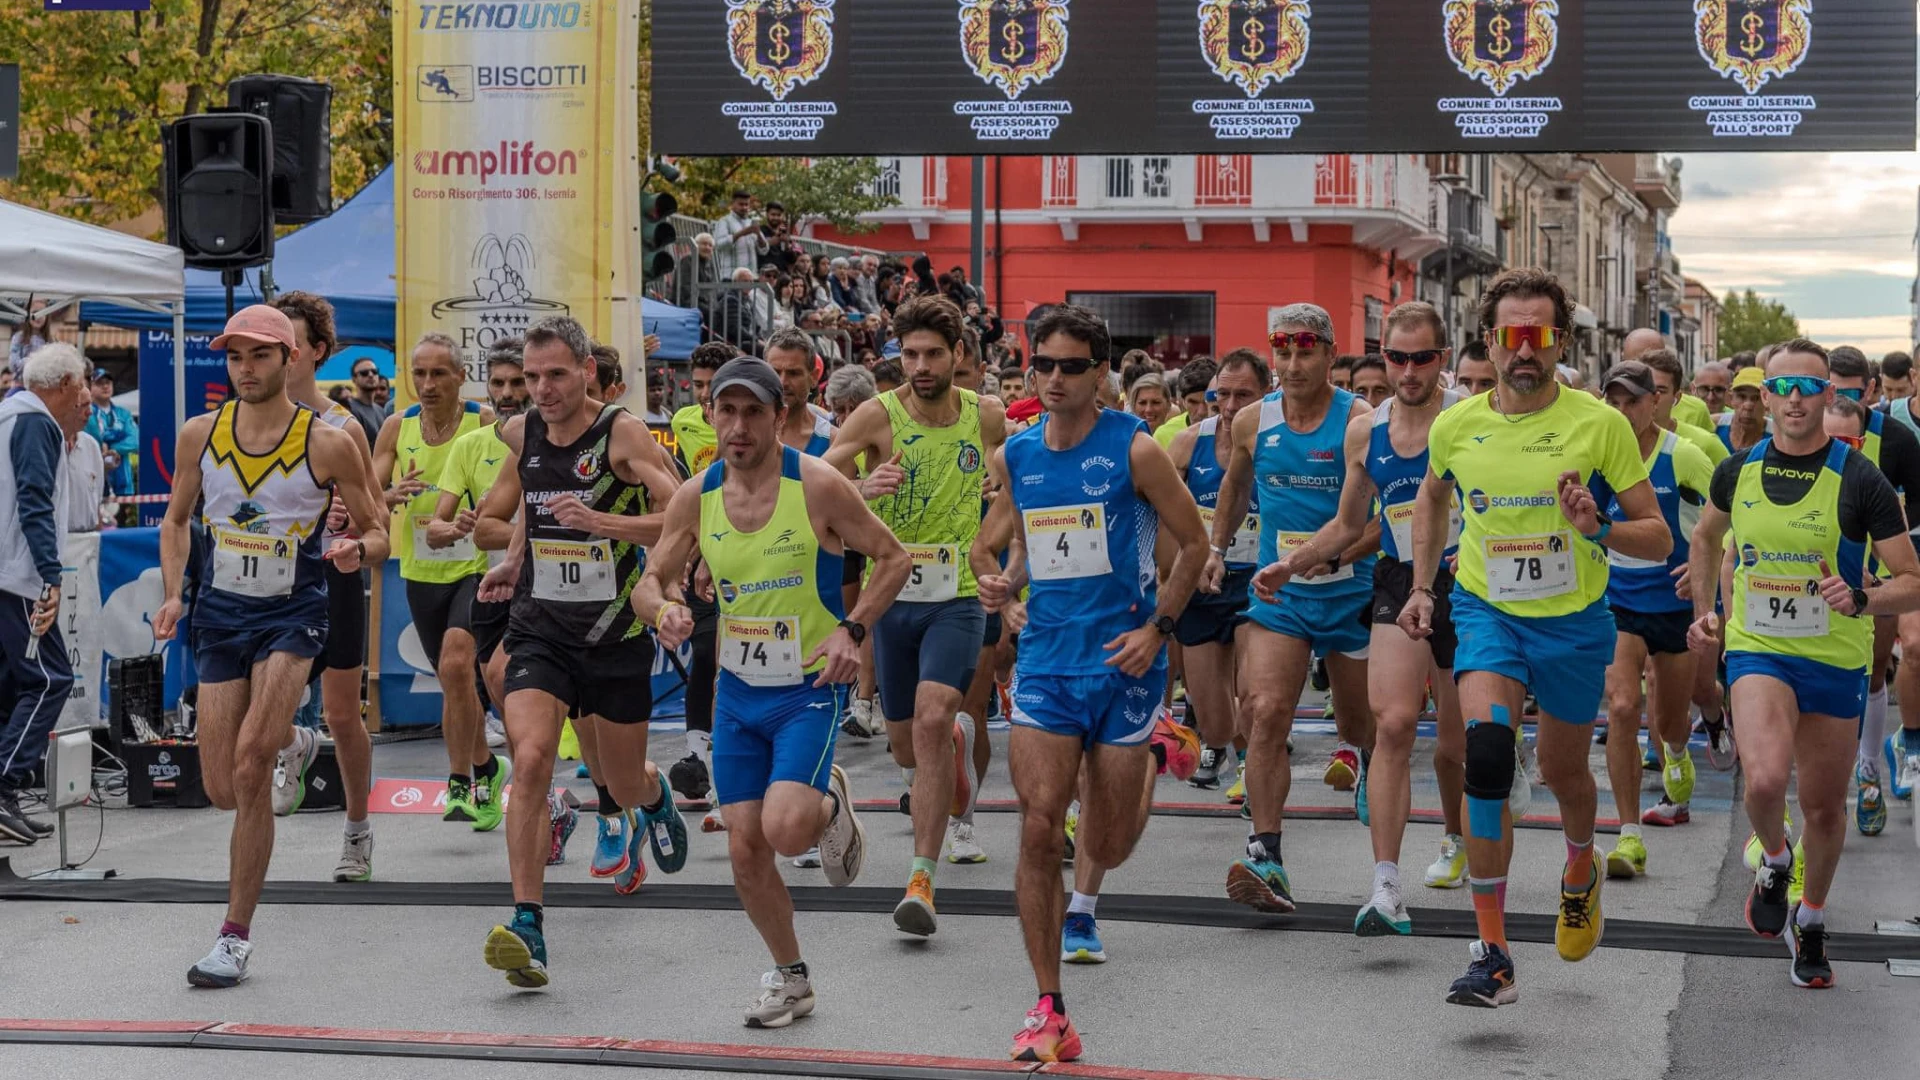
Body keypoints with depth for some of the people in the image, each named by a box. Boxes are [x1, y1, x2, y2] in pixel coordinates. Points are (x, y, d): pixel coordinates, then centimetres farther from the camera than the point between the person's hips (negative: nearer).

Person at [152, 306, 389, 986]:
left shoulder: (328, 444, -9)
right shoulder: (200, 436, 0)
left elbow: (378, 533, 1)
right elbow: (177, 520, 15)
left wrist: (357, 549, -23)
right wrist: (172, 594, -1)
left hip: (293, 614, -4)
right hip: (220, 613, 4)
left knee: (252, 757, -22)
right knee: (221, 789, 3)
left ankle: (236, 935, -14)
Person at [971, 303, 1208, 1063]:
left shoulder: (1134, 450, -8)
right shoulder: (1014, 457, 4)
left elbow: (1194, 544, 0)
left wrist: (1157, 628, -9)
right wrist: (1001, 586, -1)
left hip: (1122, 662, -2)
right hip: (1044, 662, 3)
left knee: (1106, 850, 7)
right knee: (1039, 833, -11)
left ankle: (1151, 750, 42)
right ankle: (1050, 1014, -3)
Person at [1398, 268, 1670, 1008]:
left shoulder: (1599, 424, -13)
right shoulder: (1455, 427, -5)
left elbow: (1658, 538, -9)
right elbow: (1433, 496, 20)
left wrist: (1598, 530, -28)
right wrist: (1422, 586, 14)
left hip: (1575, 620, 0)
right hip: (1487, 611, 0)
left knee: (1562, 768, 17)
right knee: (1487, 751, -23)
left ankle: (1581, 873, 55)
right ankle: (1492, 955, -20)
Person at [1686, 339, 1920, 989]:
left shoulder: (1860, 482, -11)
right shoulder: (1738, 471, -1)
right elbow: (1706, 536, 22)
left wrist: (1861, 599, -27)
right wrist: (1704, 612, 15)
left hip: (1836, 660, 0)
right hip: (1757, 650, 0)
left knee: (1824, 806, 11)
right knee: (1765, 778, -25)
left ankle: (1810, 922, 36)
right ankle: (1774, 860, 9)